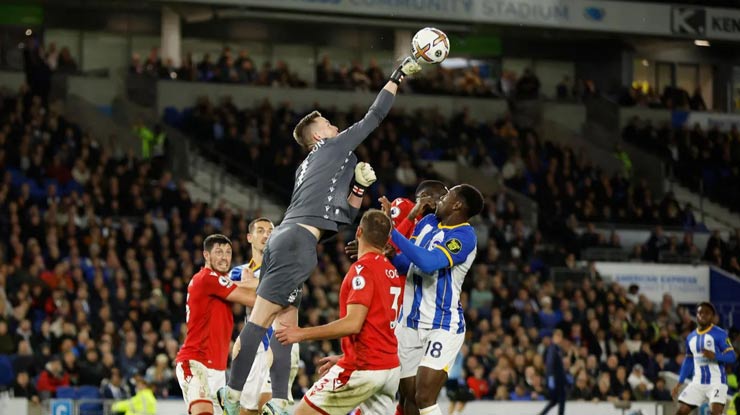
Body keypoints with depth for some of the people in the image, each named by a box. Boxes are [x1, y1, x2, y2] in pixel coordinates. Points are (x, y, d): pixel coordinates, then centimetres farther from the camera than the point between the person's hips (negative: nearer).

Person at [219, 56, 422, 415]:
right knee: (261, 318, -14)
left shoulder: (310, 167, 31)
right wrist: (400, 75, 16)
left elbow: (344, 216, 34)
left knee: (285, 323, 6)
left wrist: (360, 186, 22)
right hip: (299, 240, -10)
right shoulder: (333, 148, 7)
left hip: (286, 238, 10)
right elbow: (375, 115, 8)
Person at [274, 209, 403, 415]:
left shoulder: (363, 269, -12)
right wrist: (342, 358, 29)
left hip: (364, 367, -8)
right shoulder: (392, 271, 13)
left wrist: (302, 333, -17)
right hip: (391, 367, 8)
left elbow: (353, 324, -21)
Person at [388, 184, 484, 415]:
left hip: (442, 327, -8)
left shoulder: (463, 236, -15)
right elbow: (406, 264, 12)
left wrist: (392, 233, -26)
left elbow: (428, 263, -29)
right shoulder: (428, 222, 11)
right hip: (411, 324, 8)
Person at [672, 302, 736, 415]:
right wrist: (679, 383, 16)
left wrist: (714, 356, -29)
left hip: (716, 381, -6)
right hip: (697, 383, 6)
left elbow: (731, 357, -11)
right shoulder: (691, 337, 13)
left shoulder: (720, 334, -6)